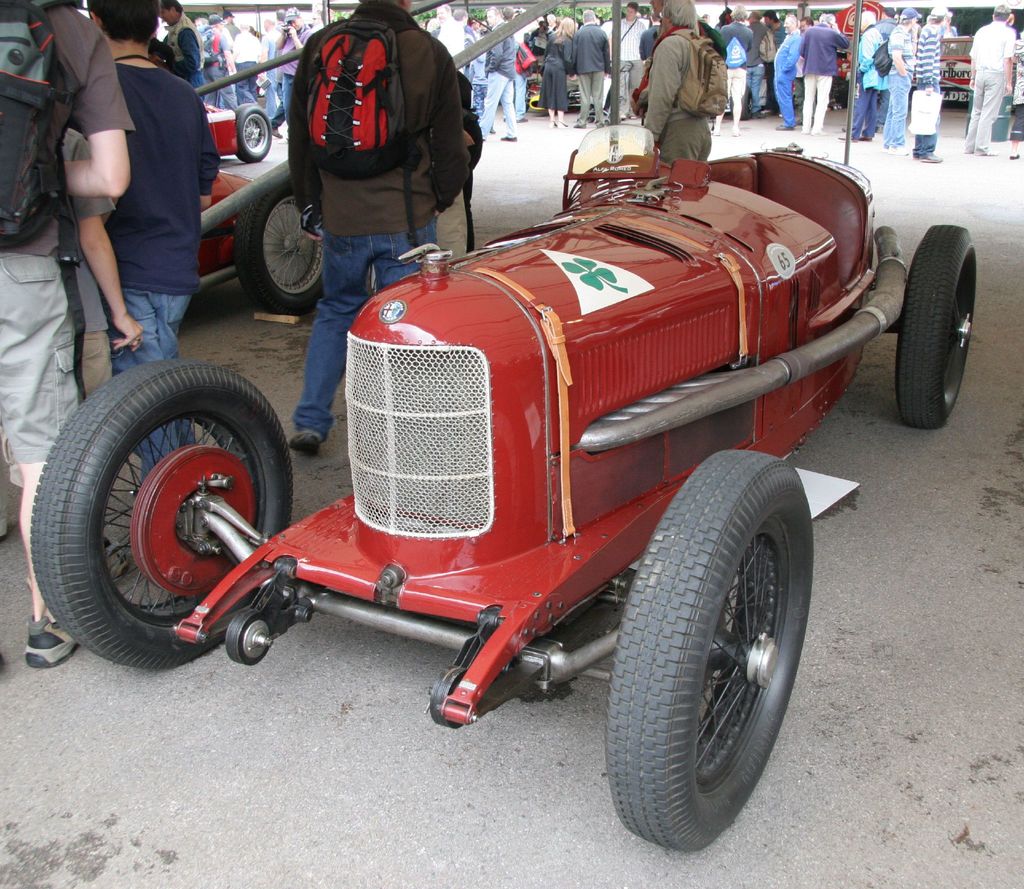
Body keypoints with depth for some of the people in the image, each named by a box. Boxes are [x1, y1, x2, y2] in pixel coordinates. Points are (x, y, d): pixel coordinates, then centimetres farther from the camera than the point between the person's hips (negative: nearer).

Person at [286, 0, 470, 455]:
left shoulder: (320, 47, 2)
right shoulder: (429, 53, -5)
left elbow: (299, 137, 9)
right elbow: (450, 144, 0)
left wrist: (309, 203, 20)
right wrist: (440, 198, 17)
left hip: (340, 216, 3)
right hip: (407, 217, -3)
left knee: (336, 309, 21)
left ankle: (310, 421, 18)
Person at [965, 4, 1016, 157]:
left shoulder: (982, 31, 12)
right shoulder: (1009, 33, -3)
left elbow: (973, 57, 14)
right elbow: (1008, 59, -9)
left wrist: (973, 77, 23)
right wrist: (1008, 82, -6)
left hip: (980, 73, 5)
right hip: (997, 74, -5)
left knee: (977, 111, 13)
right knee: (989, 113, -2)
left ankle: (969, 146, 15)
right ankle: (982, 148, -1)